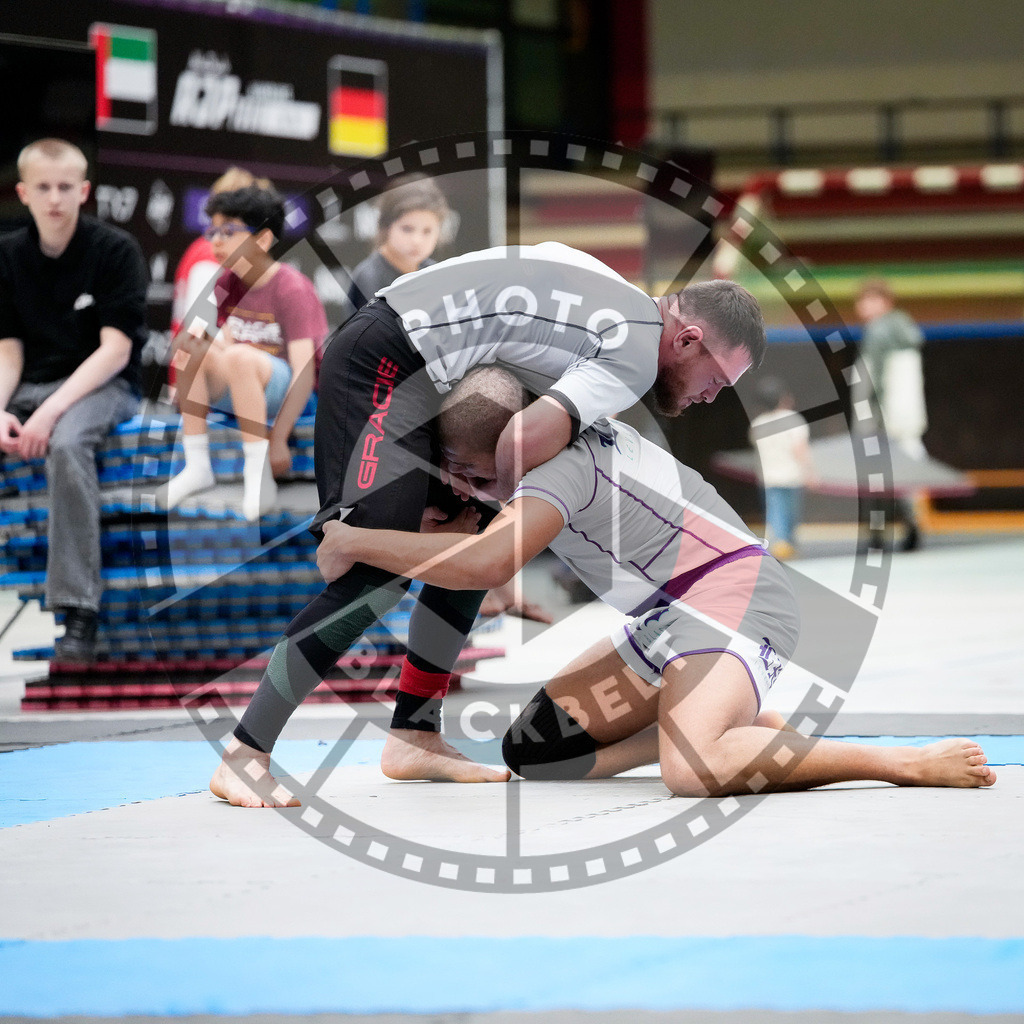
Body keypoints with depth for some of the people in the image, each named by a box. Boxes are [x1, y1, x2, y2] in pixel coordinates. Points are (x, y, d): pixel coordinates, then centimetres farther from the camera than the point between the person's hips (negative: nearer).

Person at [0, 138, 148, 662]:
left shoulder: (115, 250, -6)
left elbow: (115, 349, -12)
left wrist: (52, 410, -23)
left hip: (101, 385, -5)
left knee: (67, 443, -38)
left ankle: (78, 610, -37)